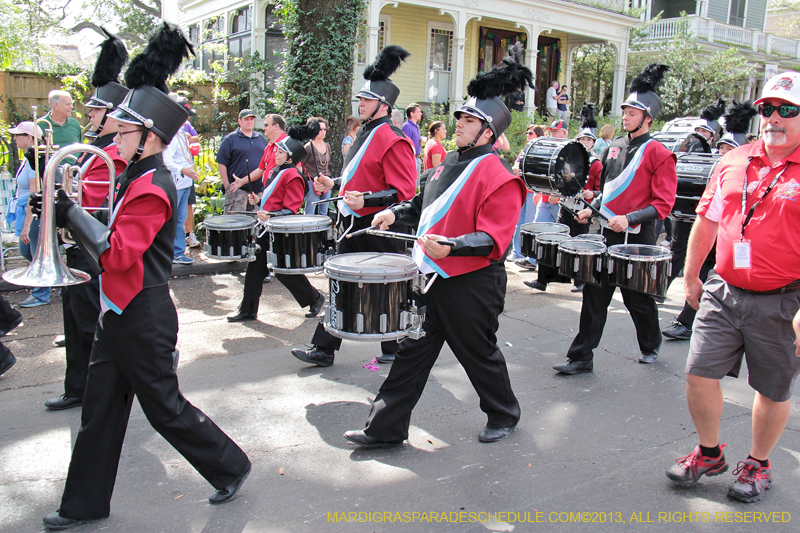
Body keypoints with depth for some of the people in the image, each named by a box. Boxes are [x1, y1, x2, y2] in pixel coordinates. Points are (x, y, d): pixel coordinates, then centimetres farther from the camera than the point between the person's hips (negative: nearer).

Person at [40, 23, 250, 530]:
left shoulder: (151, 189, -21)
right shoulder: (139, 178, 10)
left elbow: (116, 254, -27)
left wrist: (70, 212, -23)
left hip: (143, 318, -10)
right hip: (122, 313, 10)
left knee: (164, 405, 5)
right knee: (100, 406, 15)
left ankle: (230, 465, 24)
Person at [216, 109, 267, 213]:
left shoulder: (261, 139, 16)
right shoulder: (230, 139, 1)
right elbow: (222, 164, -3)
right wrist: (227, 186, -9)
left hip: (259, 189, 5)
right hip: (237, 189, -5)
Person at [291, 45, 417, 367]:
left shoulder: (393, 139, -16)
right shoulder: (365, 134, 13)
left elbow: (404, 190, -22)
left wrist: (366, 200, -31)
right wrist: (334, 185, 15)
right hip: (352, 224, 9)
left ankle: (395, 350, 23)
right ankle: (323, 350, 19)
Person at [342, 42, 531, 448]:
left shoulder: (498, 176, -15)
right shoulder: (449, 163, 11)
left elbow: (493, 238, -22)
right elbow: (425, 204, 25)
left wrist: (452, 247, -35)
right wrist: (397, 213, 11)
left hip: (471, 284, -8)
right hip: (432, 277, 8)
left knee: (479, 353, 11)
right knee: (413, 351, 10)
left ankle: (504, 415, 37)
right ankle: (386, 427, 19)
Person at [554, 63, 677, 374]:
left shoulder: (658, 154, -9)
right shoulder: (613, 148, 10)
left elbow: (663, 204, -13)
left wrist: (629, 218, -24)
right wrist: (592, 210, 7)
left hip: (637, 239, -5)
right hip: (606, 234, 5)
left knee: (638, 299, 11)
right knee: (594, 295, 2)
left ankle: (651, 346, 37)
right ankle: (581, 357, 7)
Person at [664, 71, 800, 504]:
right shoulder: (733, 162, 6)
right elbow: (706, 221, 13)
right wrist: (691, 276, 14)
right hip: (723, 291, 4)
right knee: (699, 374, 5)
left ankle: (758, 464, 35)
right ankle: (709, 454, 28)